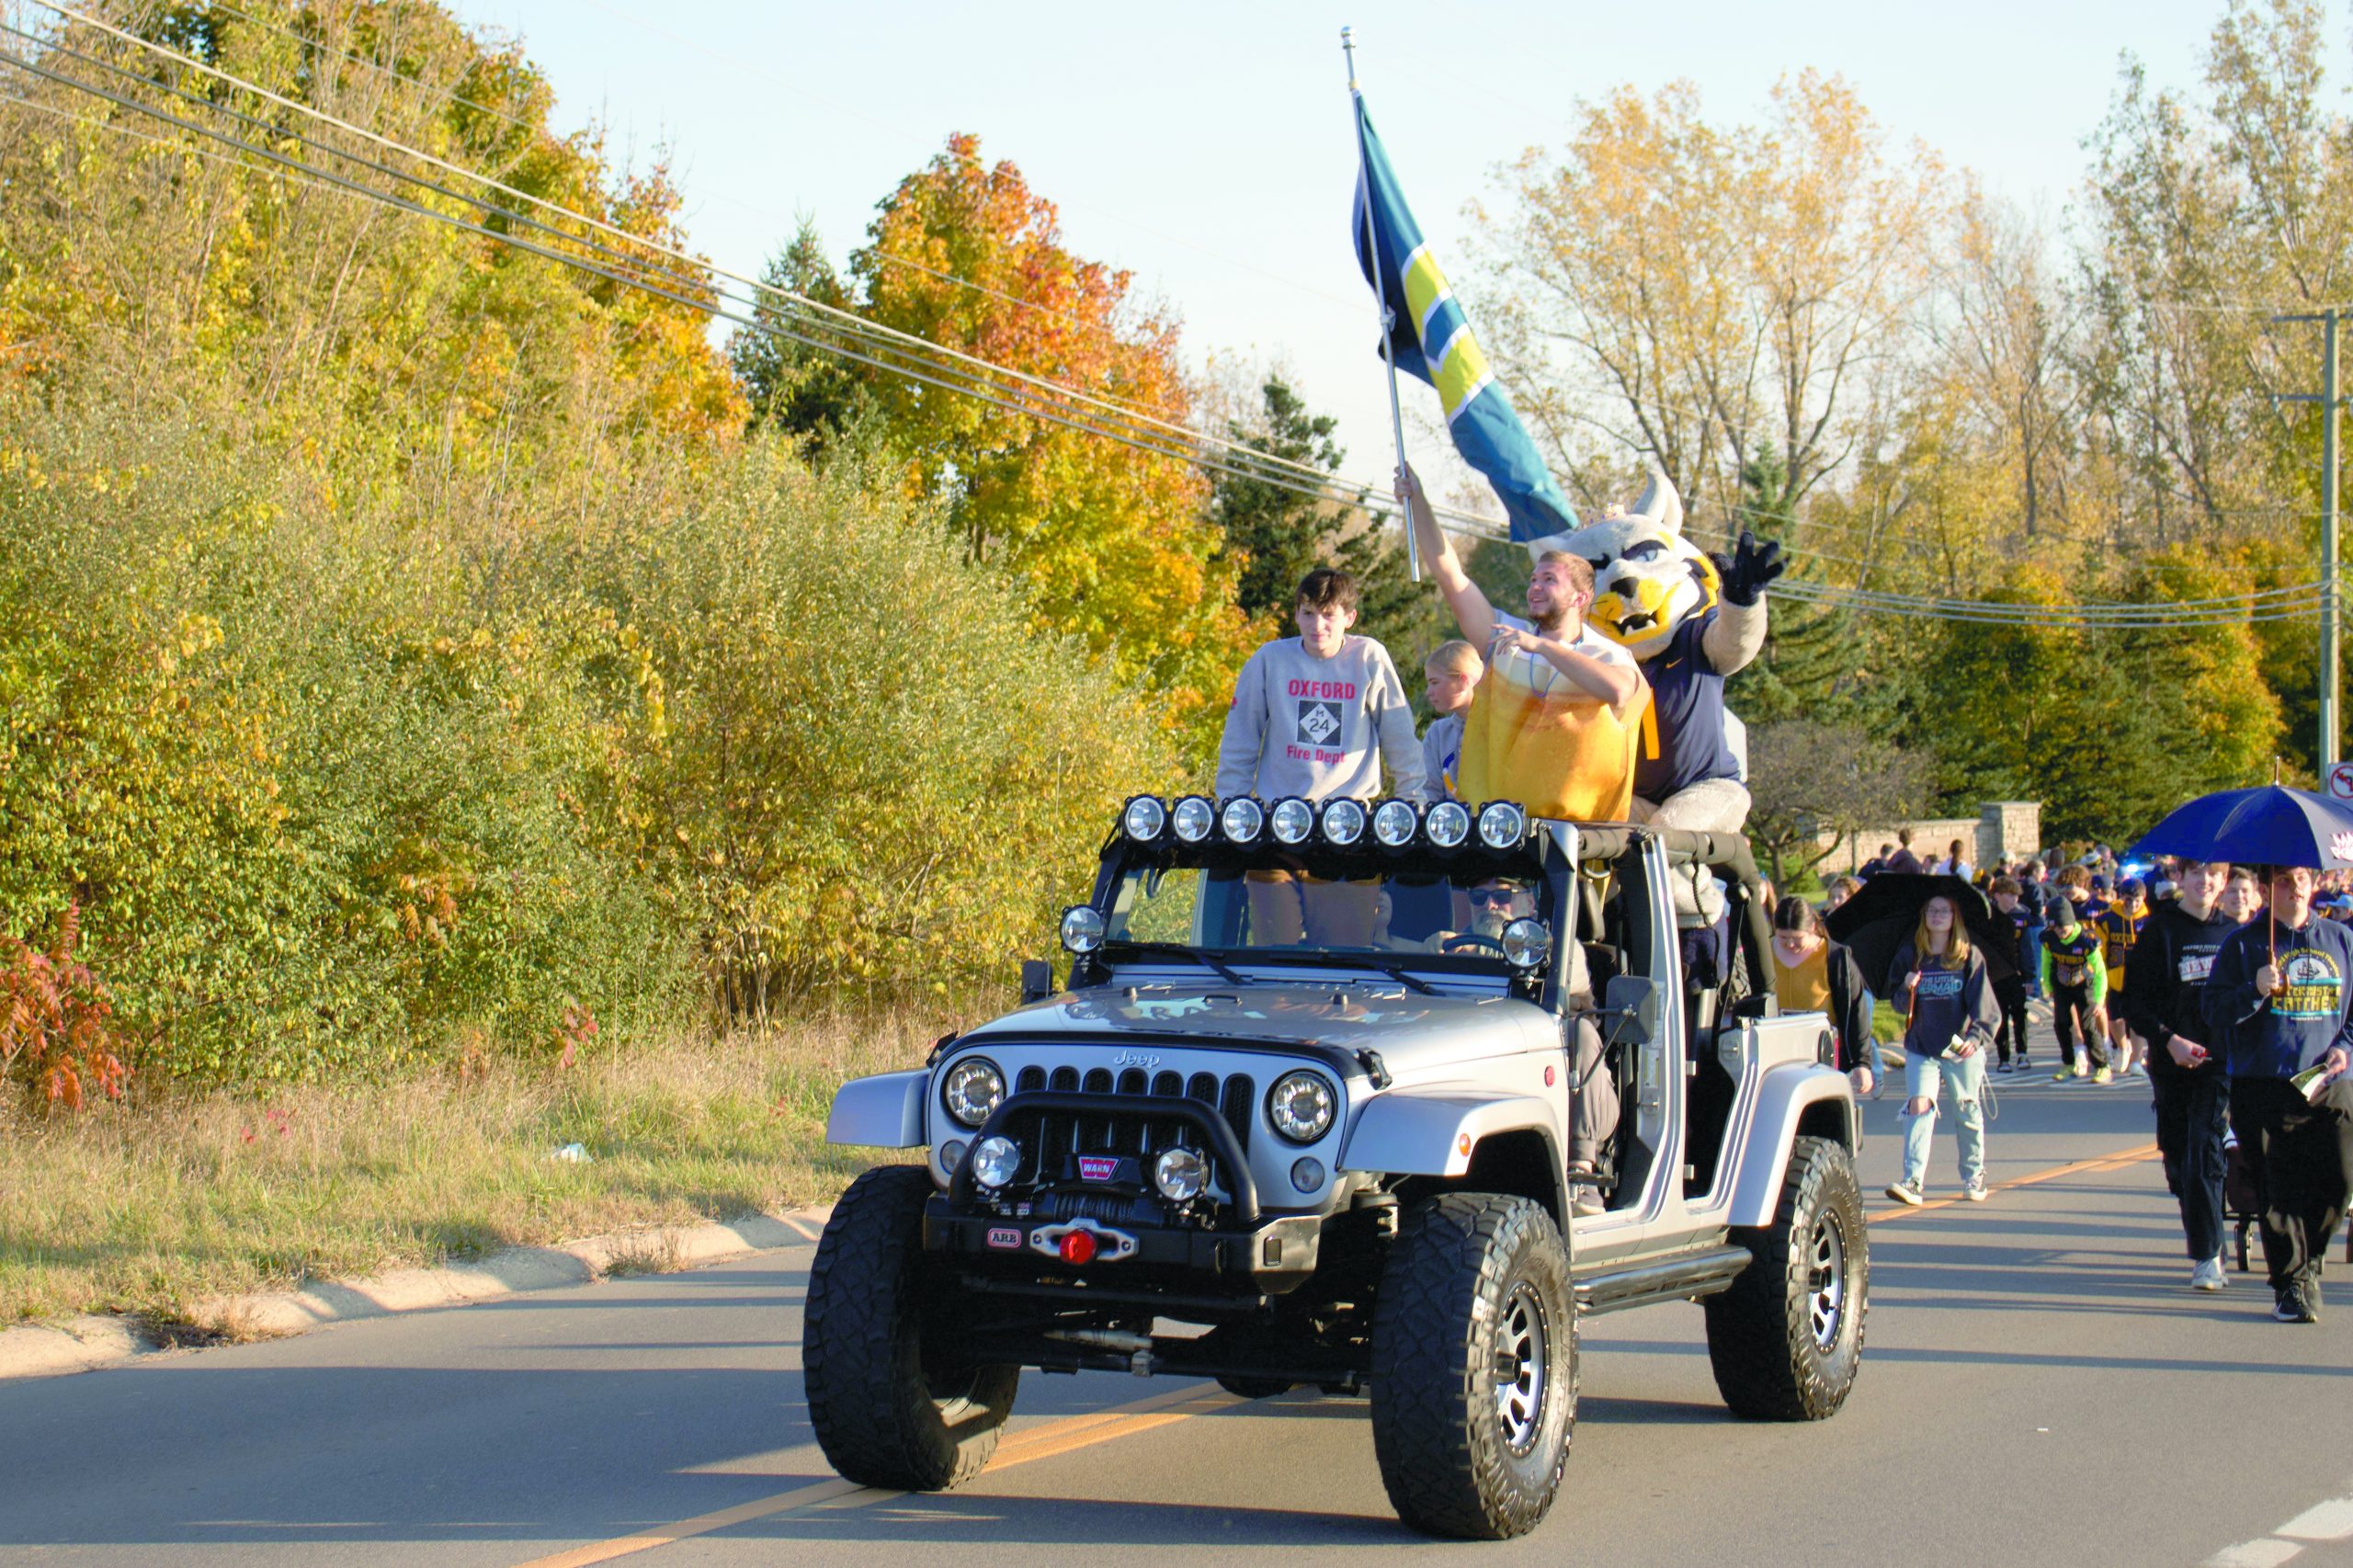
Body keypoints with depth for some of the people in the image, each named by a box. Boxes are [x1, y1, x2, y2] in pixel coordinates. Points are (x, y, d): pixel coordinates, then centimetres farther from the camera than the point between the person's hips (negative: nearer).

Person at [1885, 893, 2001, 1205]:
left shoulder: (1970, 957, 0)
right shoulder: (1909, 956, 6)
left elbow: (1982, 1002, -7)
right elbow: (1898, 1002, 8)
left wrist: (1976, 1036, -22)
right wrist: (1907, 989, -15)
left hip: (1961, 1050, -1)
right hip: (1920, 1048, 1)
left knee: (1967, 1112, 8)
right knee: (1919, 1106, -15)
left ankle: (1974, 1177, 27)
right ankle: (1913, 1181, -23)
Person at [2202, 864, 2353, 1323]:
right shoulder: (2243, 944, 4)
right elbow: (2215, 1011, -1)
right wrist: (2255, 991, -18)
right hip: (2263, 1089, -2)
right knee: (2278, 1189, -3)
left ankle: (2306, 1263, 21)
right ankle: (2291, 1283, 7)